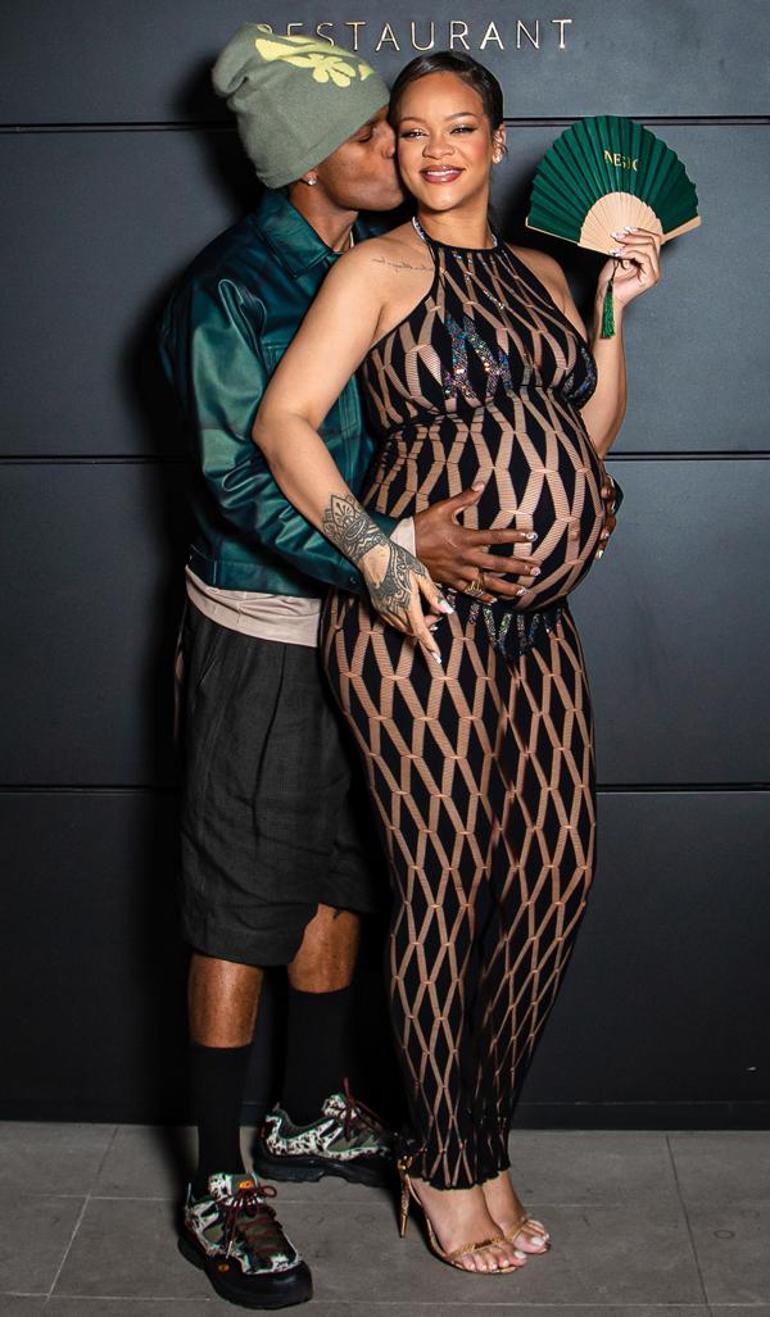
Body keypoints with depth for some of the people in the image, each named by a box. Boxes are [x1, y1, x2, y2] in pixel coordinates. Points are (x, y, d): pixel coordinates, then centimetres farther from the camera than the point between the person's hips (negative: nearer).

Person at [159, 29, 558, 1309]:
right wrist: (399, 547, -31)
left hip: (362, 619, 8)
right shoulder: (232, 291, -16)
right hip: (264, 636, -7)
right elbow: (246, 488, -21)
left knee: (338, 879, 17)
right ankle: (219, 1188, 13)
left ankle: (310, 1117, 35)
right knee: (241, 909, 0)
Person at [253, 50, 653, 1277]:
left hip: (537, 624, 6)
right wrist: (376, 554, -19)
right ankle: (443, 1170, 19)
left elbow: (589, 434, 17)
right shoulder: (382, 267, 0)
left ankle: (482, 1144, 25)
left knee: (554, 876, 6)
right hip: (424, 621, -6)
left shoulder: (541, 275, 19)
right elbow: (283, 422, -9)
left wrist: (616, 307, 8)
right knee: (446, 889, 0)